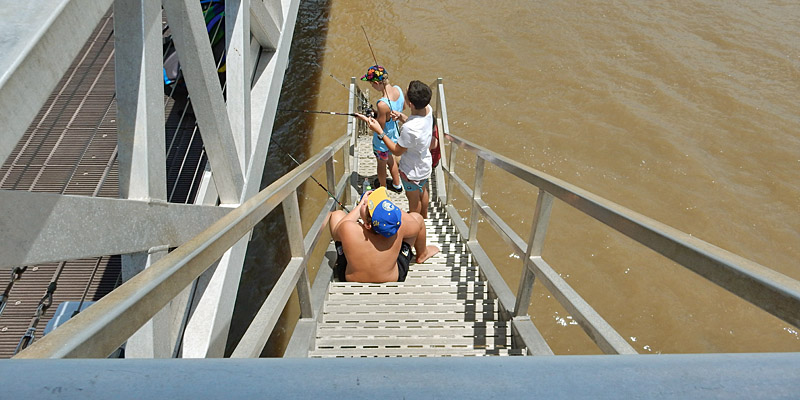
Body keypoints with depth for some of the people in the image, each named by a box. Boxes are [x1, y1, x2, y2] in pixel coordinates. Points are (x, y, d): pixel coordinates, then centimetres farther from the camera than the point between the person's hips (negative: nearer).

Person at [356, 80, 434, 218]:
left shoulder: (409, 129, -42)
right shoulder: (428, 109, -17)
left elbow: (397, 151, -25)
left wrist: (379, 132, -24)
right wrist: (401, 116, -10)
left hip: (413, 171, -8)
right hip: (425, 164, 8)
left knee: (413, 198, 20)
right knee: (422, 190, 32)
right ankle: (424, 217, 59)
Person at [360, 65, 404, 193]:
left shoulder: (382, 104, -38)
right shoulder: (398, 89, -15)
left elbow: (380, 127, -26)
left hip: (382, 142, -7)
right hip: (394, 137, 7)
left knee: (381, 163, 21)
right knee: (390, 158, 32)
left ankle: (383, 188, 48)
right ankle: (397, 185, 50)